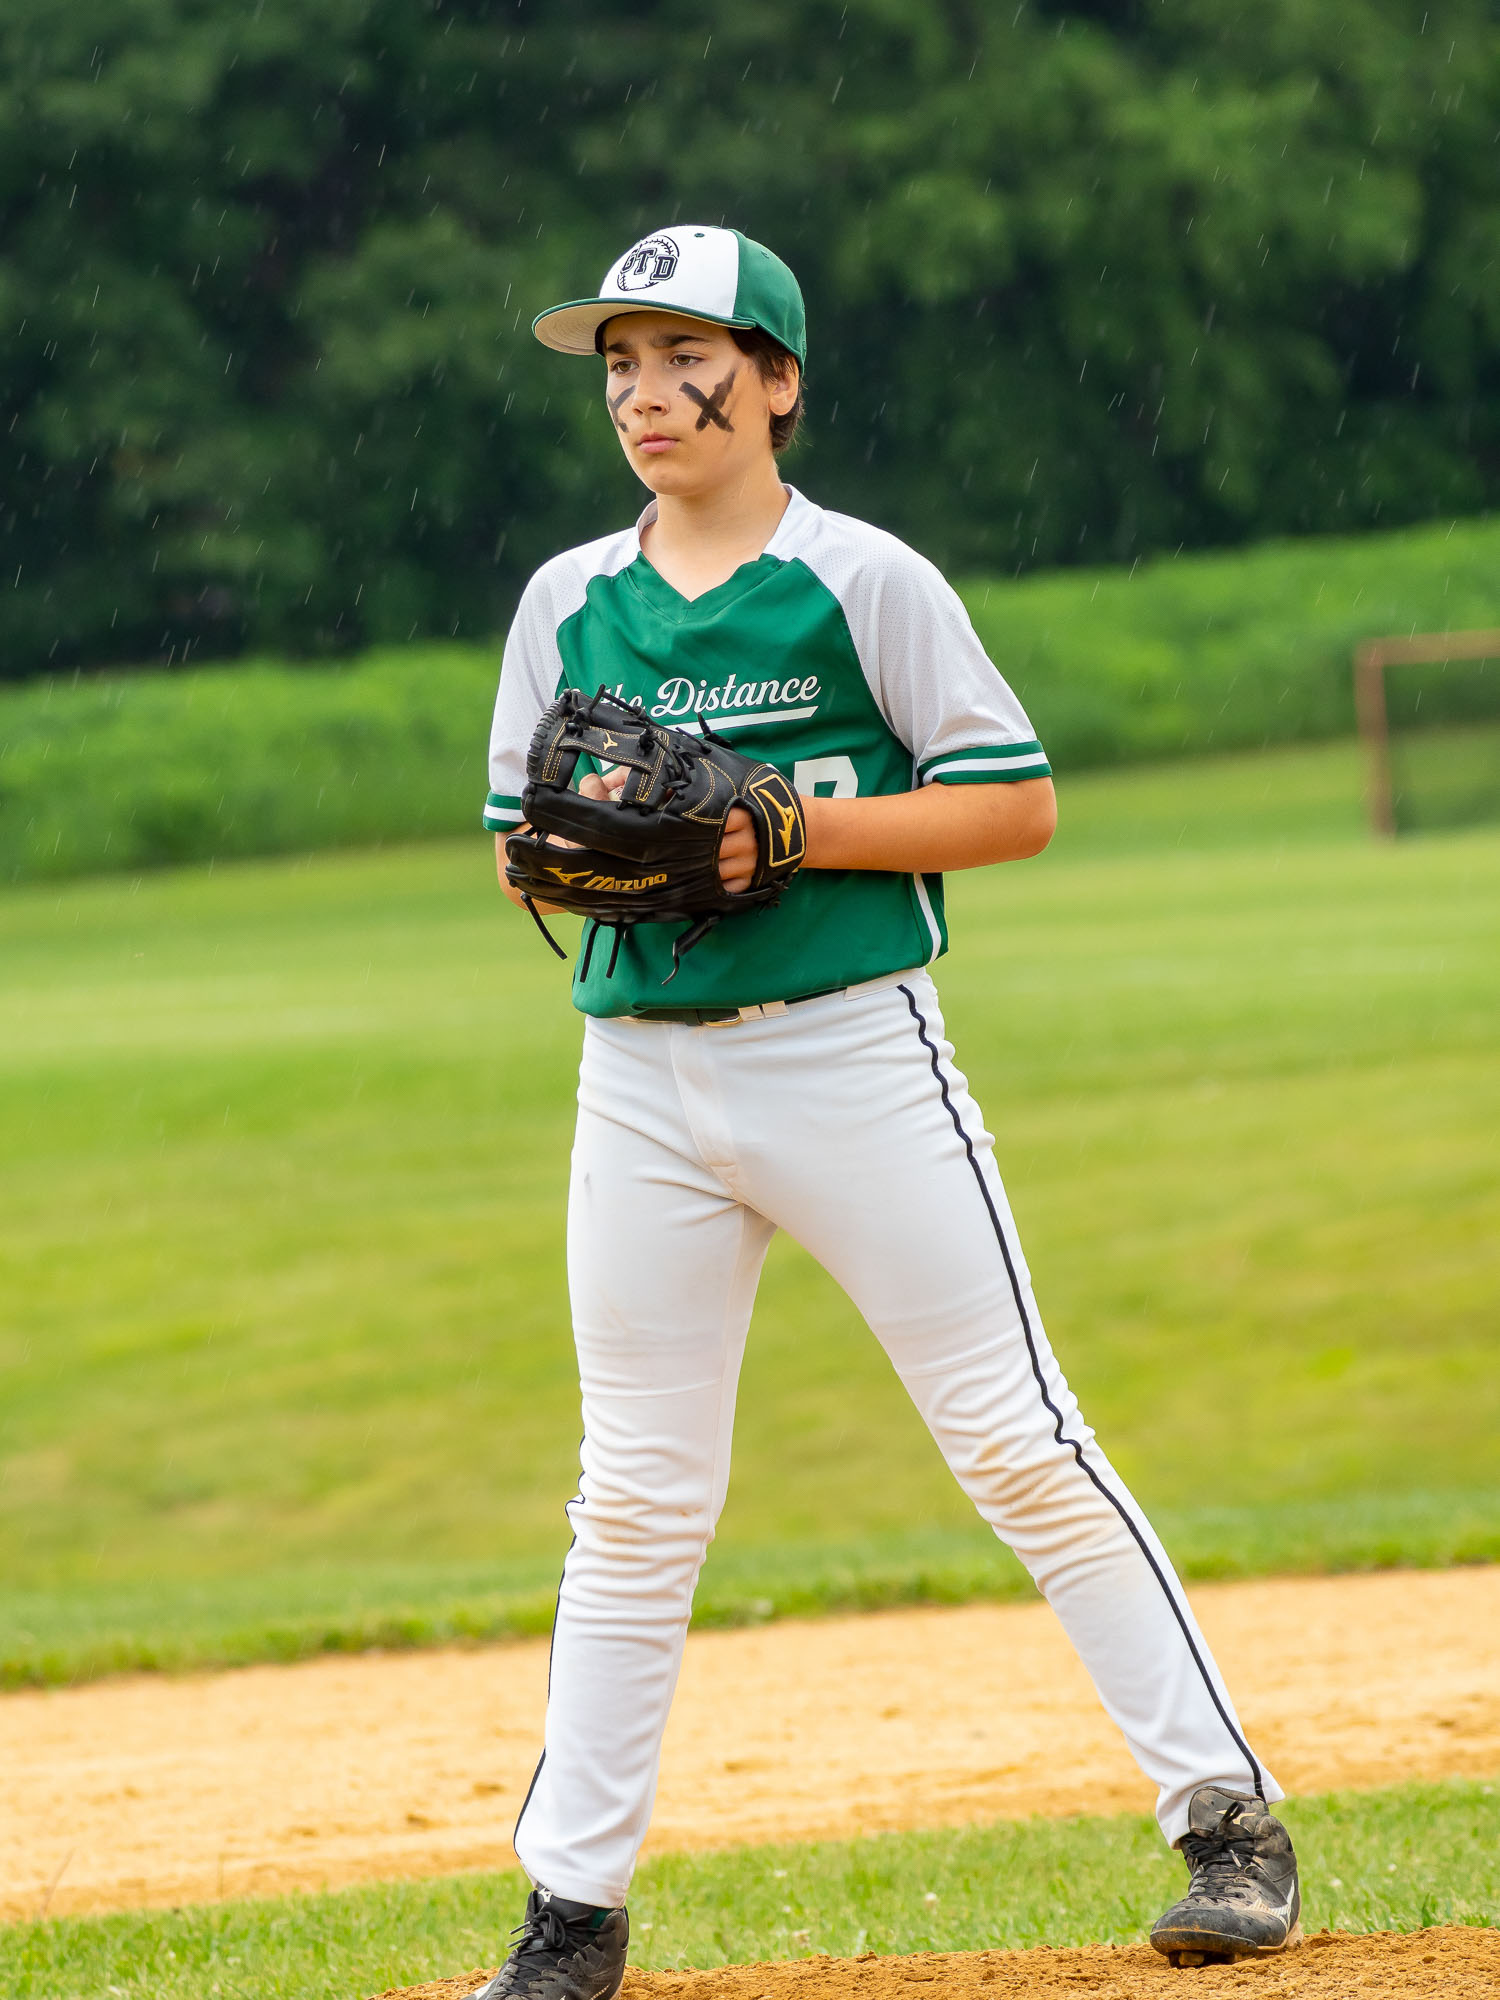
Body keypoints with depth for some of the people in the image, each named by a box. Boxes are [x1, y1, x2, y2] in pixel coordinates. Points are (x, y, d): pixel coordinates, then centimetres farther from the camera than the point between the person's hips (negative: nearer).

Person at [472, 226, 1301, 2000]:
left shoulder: (864, 580, -3)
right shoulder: (568, 603, 10)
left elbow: (1016, 803, -4)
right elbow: (517, 842, 15)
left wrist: (798, 828, -15)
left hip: (851, 1047, -4)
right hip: (642, 1082, 4)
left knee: (1017, 1441, -5)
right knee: (635, 1502, 5)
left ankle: (1225, 1815, 2)